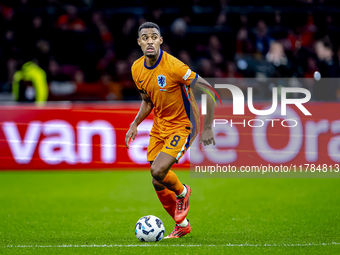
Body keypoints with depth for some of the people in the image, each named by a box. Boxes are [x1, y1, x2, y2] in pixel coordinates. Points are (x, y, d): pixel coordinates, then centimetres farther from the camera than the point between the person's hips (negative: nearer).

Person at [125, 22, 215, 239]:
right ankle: (182, 225, 27)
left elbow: (208, 90, -20)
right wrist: (135, 124, 0)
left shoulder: (173, 66, -24)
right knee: (158, 184, 5)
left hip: (183, 126, -7)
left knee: (158, 171, -25)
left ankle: (182, 192, 10)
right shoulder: (137, 69, -2)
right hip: (159, 127, 7)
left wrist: (207, 128, -20)